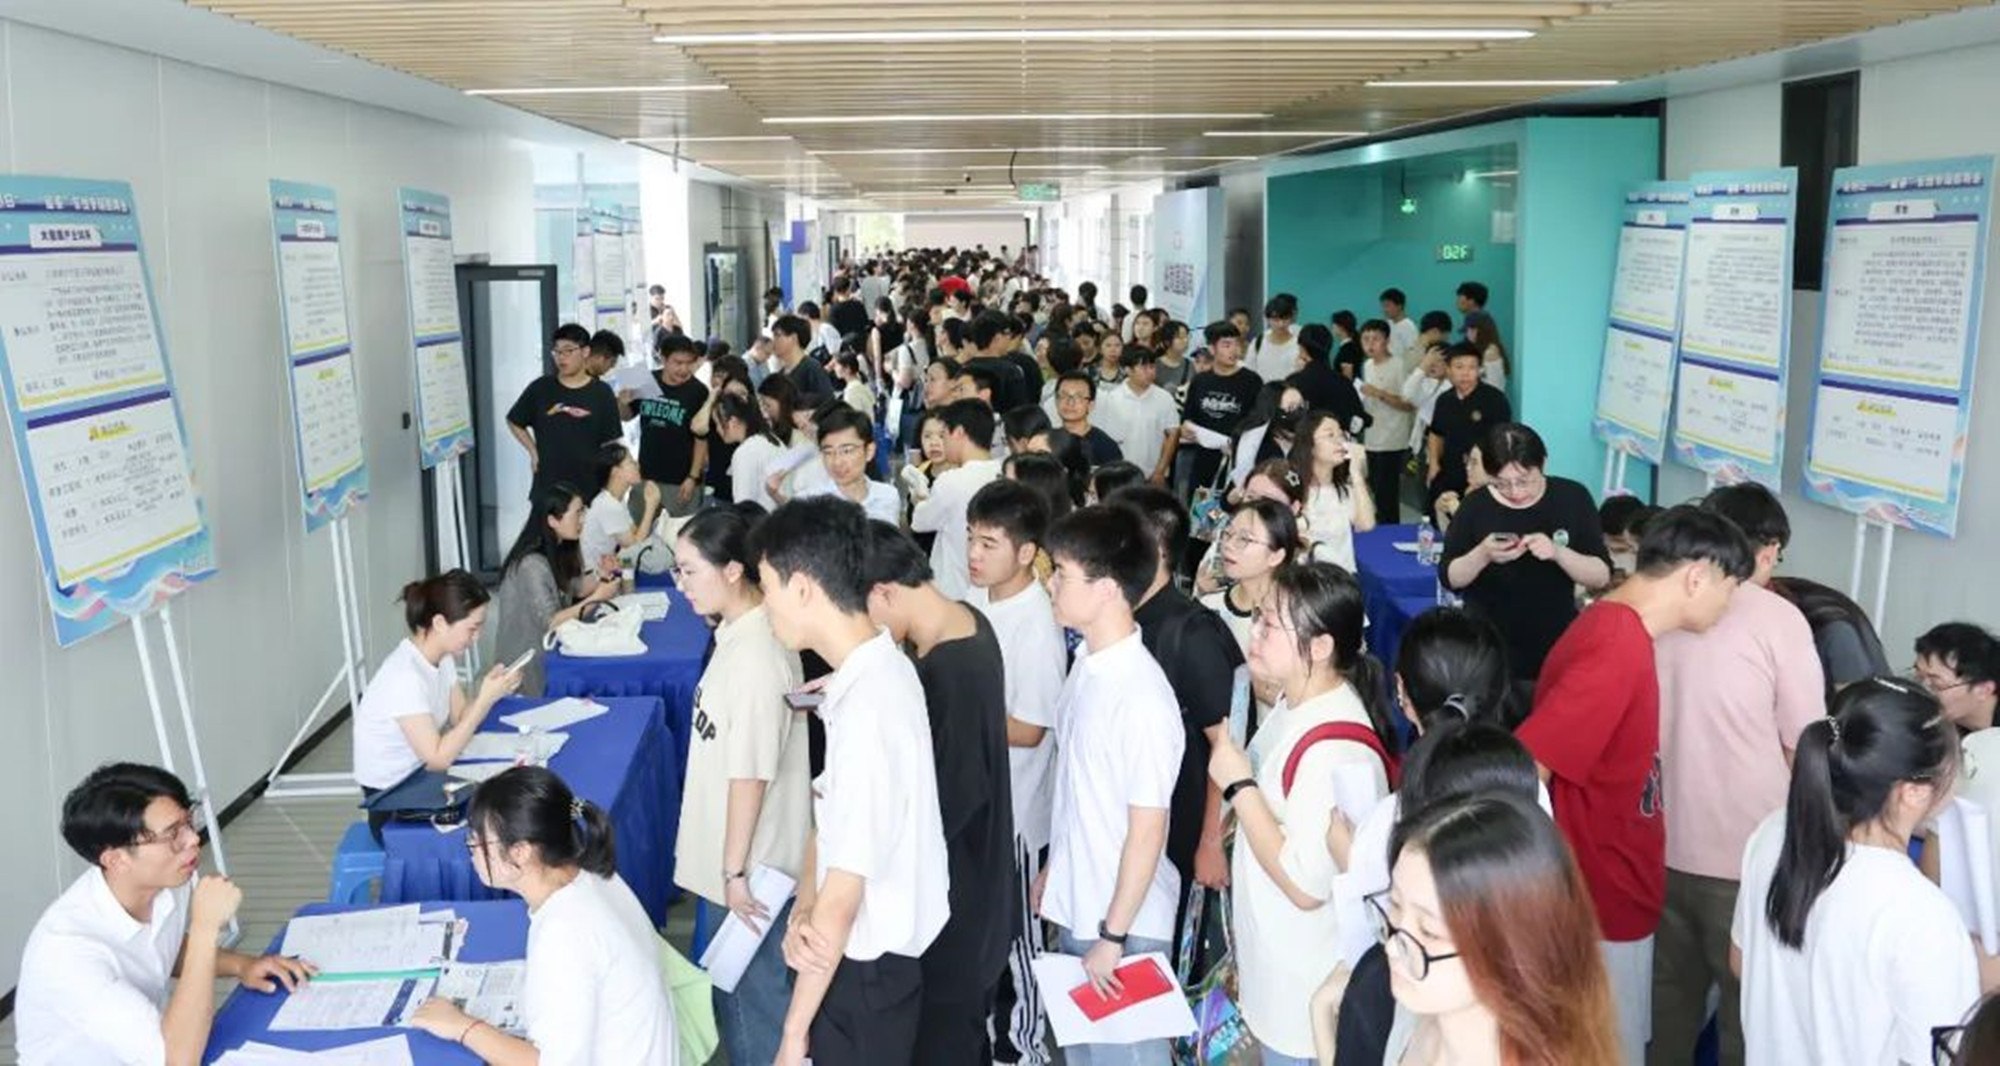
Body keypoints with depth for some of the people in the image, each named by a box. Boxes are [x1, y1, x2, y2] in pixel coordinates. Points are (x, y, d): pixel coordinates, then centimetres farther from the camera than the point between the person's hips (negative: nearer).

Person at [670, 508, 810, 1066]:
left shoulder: (756, 654, -27)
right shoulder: (739, 628, 3)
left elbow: (751, 773, -24)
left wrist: (736, 869, -18)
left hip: (752, 862, -9)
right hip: (732, 853, 9)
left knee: (752, 994, 7)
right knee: (734, 985, 23)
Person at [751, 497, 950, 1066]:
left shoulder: (867, 709, -29)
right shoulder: (879, 670, 1)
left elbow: (844, 894, -25)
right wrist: (803, 912, -12)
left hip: (865, 972, -9)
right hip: (871, 955, 9)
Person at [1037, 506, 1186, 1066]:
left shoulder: (1142, 698, -25)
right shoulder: (1087, 663, 0)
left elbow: (1148, 832, -21)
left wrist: (1113, 936, -16)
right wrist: (1053, 873, 16)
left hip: (1123, 922, -8)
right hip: (1075, 907, 8)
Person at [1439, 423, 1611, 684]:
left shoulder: (1572, 498, -9)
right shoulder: (1477, 506, -11)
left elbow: (1602, 576, -9)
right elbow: (1449, 577, -4)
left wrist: (1558, 553, -26)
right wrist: (1482, 555, -23)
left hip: (1555, 643, 1)